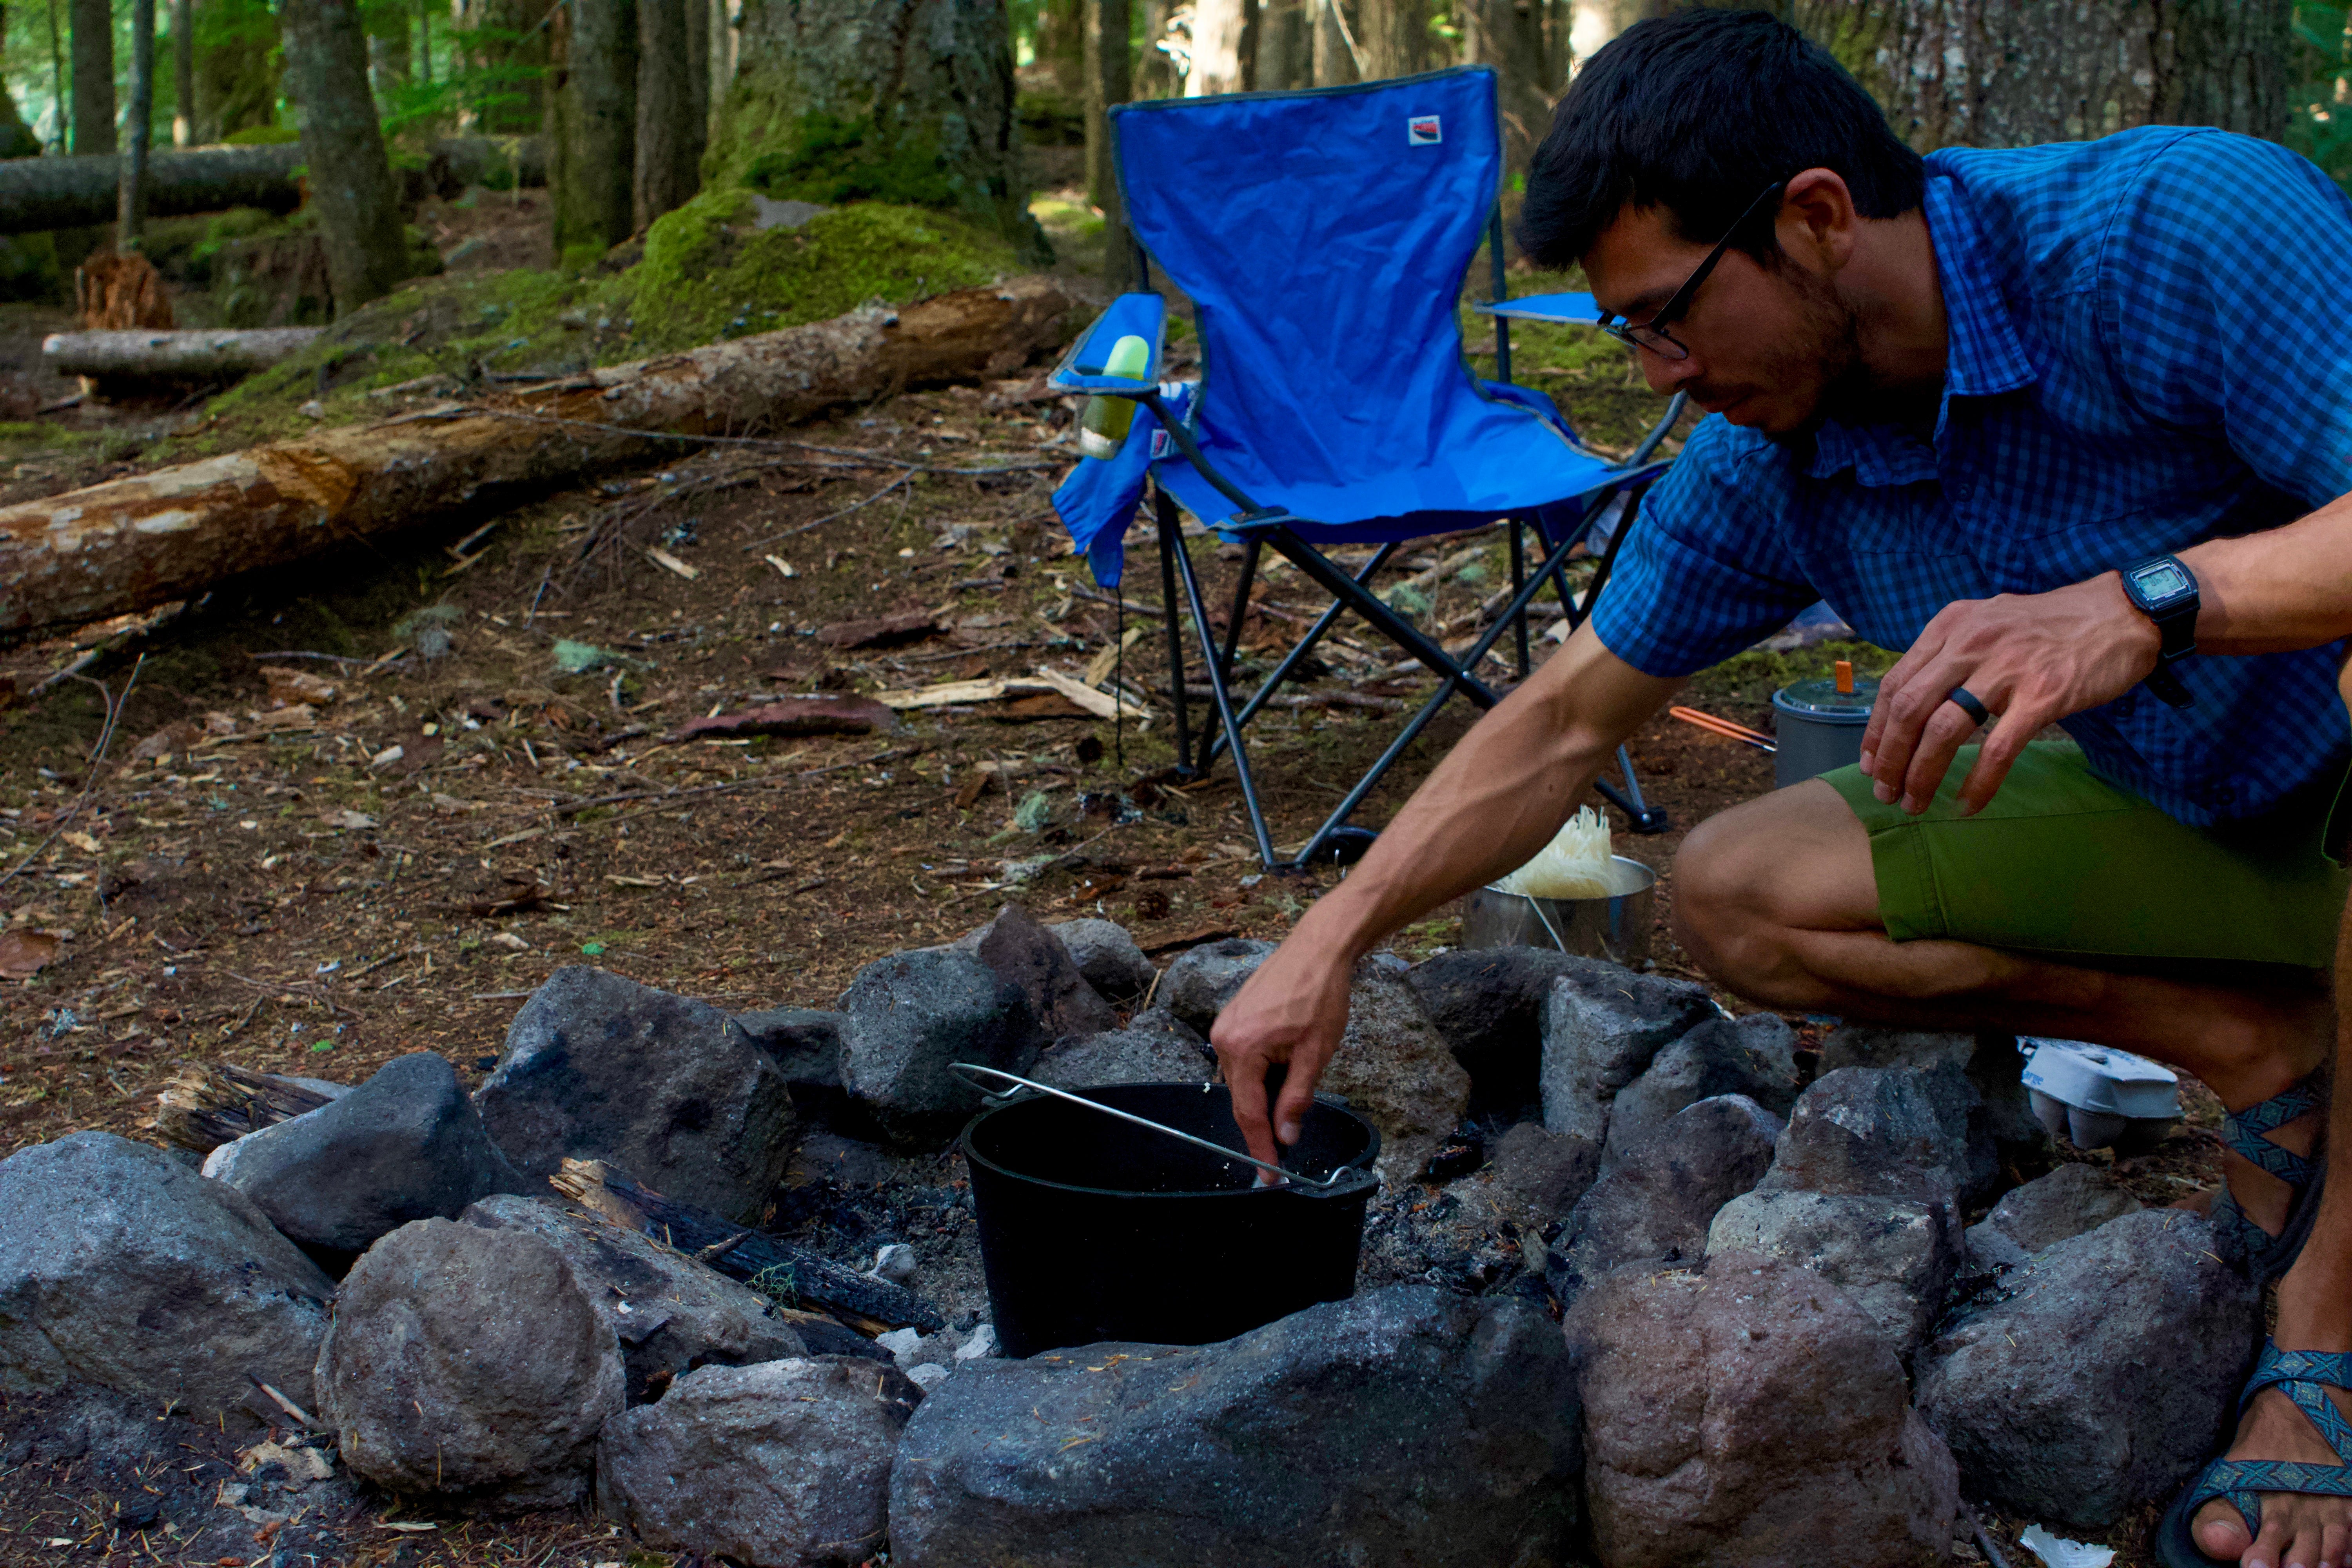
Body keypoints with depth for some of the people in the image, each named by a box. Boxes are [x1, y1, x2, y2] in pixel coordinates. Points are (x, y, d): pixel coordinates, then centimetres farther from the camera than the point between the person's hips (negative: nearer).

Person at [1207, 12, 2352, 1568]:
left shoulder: (2181, 227, -29)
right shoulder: (1769, 464, -9)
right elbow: (1566, 722, 0)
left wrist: (2144, 601, -53)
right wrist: (1331, 940, -6)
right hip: (2196, 829, 6)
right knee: (1735, 894, -4)